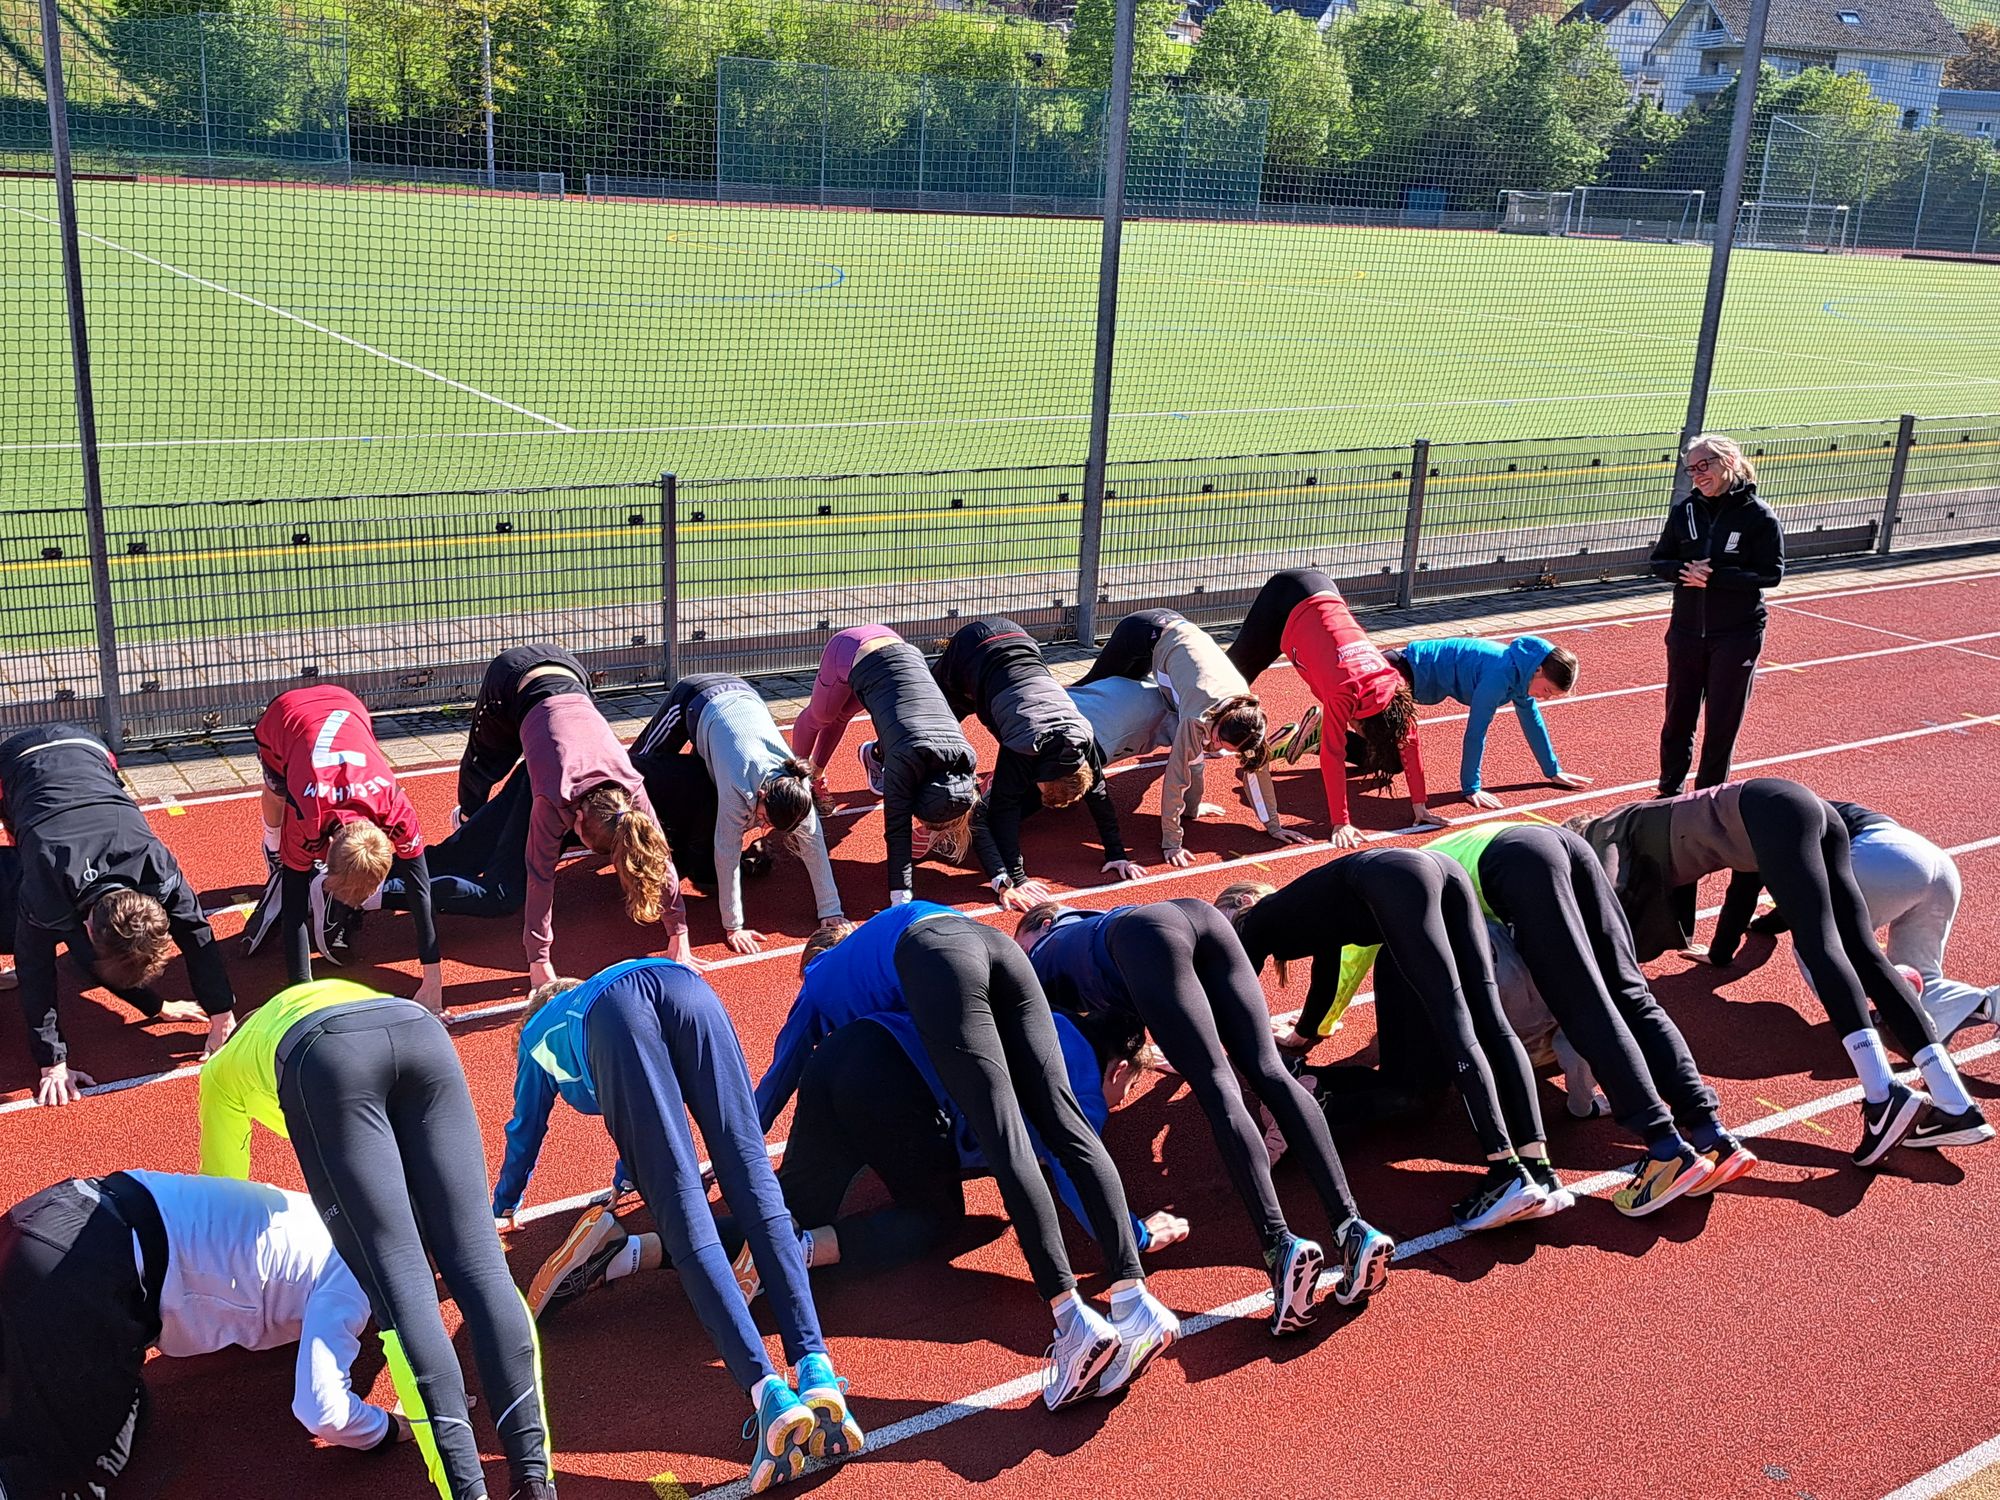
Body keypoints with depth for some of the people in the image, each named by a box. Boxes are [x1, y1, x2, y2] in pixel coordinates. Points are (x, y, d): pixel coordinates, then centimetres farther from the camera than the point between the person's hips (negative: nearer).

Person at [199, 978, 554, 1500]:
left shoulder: (223, 1070, 40)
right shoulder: (337, 992, 50)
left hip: (325, 1062, -3)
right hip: (424, 1034, 3)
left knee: (399, 1281, -7)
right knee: (479, 1261, -3)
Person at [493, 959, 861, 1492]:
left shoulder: (538, 1031, 45)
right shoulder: (596, 987, 53)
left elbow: (526, 1131, 53)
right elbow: (652, 1106, 66)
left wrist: (503, 1207, 70)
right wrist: (627, 1174, 82)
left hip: (617, 1012, -3)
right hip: (688, 987, 3)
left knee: (682, 1207, -12)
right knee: (753, 1176, -8)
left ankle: (767, 1389, -30)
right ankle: (815, 1368, -27)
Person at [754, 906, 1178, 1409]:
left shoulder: (818, 982, 35)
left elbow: (776, 1083, 39)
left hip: (938, 961, -4)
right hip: (999, 946, 5)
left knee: (1007, 1142, -15)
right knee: (1065, 1124, -5)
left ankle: (1074, 1319, -28)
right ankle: (1134, 1297, -19)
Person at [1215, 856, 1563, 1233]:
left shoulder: (1255, 921, 21)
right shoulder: (1307, 909, 39)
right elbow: (1326, 980, 53)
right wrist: (1302, 1036, 70)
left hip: (1396, 880, -7)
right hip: (1444, 868, 7)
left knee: (1453, 1023, -15)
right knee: (1491, 1022, -3)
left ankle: (1508, 1173, -24)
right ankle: (1540, 1168, -13)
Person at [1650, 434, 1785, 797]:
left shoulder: (1759, 516, -9)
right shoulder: (1684, 511, 4)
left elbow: (1771, 574, -11)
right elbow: (1658, 561, 7)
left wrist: (1714, 577, -21)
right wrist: (1684, 570, -16)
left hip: (1738, 635, -4)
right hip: (1686, 631, 4)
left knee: (1723, 720, 4)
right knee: (1678, 715, 10)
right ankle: (1671, 789, 24)